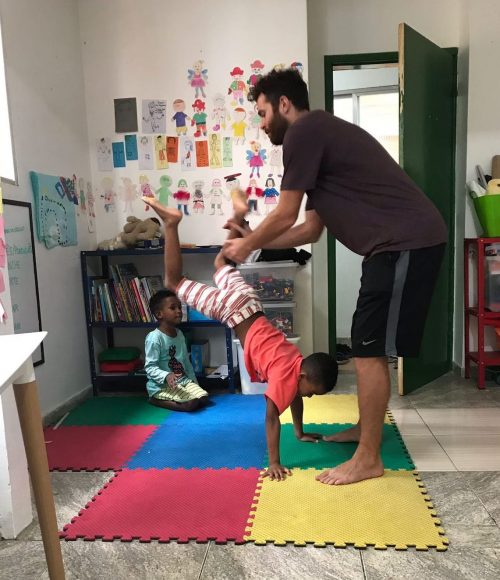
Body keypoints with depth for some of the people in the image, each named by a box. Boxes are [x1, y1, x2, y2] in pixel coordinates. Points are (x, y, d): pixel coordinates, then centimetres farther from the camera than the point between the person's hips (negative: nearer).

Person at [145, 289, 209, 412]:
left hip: (183, 380, 8)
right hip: (162, 386, -8)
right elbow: (150, 367, -19)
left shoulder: (180, 334, 8)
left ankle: (167, 400, 7)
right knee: (191, 403, -21)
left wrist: (194, 382, 15)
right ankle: (156, 400, -2)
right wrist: (166, 376, -35)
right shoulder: (154, 338, -17)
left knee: (204, 398, -6)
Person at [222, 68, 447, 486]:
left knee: (370, 350, -5)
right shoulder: (320, 137, 23)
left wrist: (246, 245, 10)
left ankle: (368, 459, 7)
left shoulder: (305, 132, -7)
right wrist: (252, 241, 22)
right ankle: (366, 429, 33)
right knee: (367, 345, 17)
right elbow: (311, 229, 21)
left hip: (406, 243, -10)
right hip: (401, 244, 10)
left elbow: (285, 216, -6)